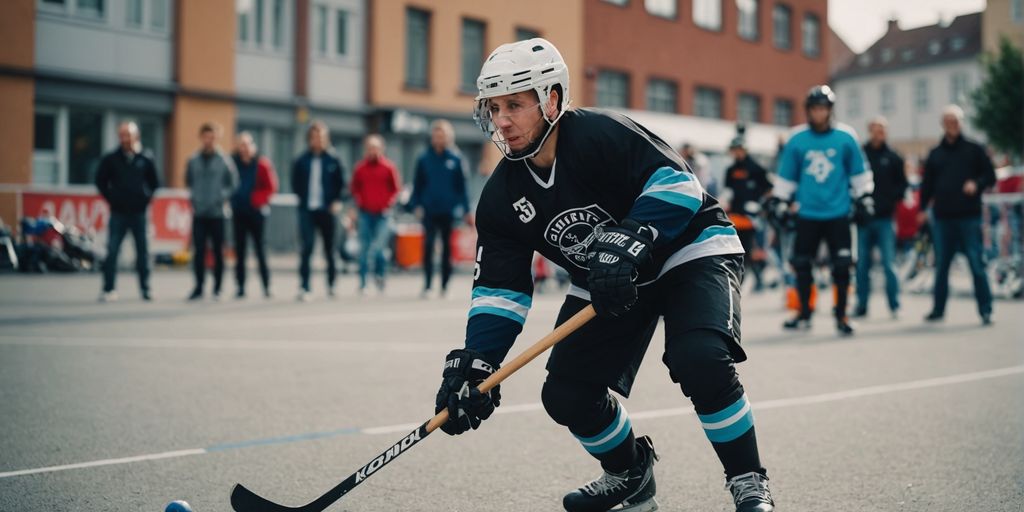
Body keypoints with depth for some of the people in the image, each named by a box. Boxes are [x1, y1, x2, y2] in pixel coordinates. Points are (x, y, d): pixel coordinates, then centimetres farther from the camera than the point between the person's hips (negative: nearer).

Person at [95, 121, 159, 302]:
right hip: (118, 213, 0)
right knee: (112, 251, -4)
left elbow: (154, 183, 11)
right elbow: (100, 180, 10)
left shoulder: (146, 158, 2)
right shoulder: (111, 159, 1)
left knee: (143, 251, 6)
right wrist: (111, 198, 3)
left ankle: (145, 289, 14)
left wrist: (147, 199, 2)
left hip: (139, 213, 0)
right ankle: (108, 289, 1)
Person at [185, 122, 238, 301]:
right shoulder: (193, 161, 7)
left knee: (218, 251, 4)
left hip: (217, 213, -2)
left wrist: (222, 197, -8)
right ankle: (199, 287, 4)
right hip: (199, 213, 2)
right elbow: (189, 182, 18)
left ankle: (217, 288, 11)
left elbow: (233, 184, 3)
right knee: (198, 251, -1)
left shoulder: (224, 160, -1)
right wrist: (194, 198, 6)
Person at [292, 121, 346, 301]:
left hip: (326, 210, 0)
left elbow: (340, 183, 6)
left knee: (329, 248, 11)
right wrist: (303, 198, 0)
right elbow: (296, 183, 10)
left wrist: (336, 201, -5)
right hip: (307, 210, 0)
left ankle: (331, 284, 29)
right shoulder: (301, 161, 2)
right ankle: (304, 287, -11)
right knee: (307, 246, -12)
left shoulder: (333, 161, 1)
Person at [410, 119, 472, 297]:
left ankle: (444, 285, 15)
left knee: (447, 248, 7)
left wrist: (466, 211, 1)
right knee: (428, 246, -8)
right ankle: (427, 284, -3)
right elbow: (417, 184, 6)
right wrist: (416, 205, -5)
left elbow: (461, 187, 4)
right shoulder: (424, 159, 2)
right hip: (429, 211, 0)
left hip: (448, 211, 0)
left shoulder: (455, 159, 1)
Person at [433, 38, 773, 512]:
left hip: (689, 249, -6)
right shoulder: (502, 197, -7)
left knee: (699, 359, -31)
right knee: (567, 393, -3)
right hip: (606, 280, 7)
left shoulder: (601, 136, -26)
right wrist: (472, 365, -19)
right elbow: (499, 291, -7)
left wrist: (627, 244, -42)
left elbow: (677, 183, -32)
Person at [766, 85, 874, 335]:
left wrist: (863, 198, 6)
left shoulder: (846, 137, -3)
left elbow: (859, 172, 7)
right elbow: (786, 176, 9)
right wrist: (778, 202, 8)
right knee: (802, 265, 6)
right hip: (807, 214, 1)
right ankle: (804, 314, 22)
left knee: (841, 266, -3)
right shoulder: (796, 139, -1)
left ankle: (841, 315, 12)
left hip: (837, 214, -1)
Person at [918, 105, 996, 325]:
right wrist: (923, 208, 2)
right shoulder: (935, 154, 14)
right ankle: (938, 309, 16)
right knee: (941, 265, 7)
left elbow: (990, 176, 6)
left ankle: (985, 309, 0)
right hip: (942, 217, 3)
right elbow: (928, 184, 15)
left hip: (969, 216, -3)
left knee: (976, 263, -5)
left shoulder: (974, 149, 6)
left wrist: (977, 184, -15)